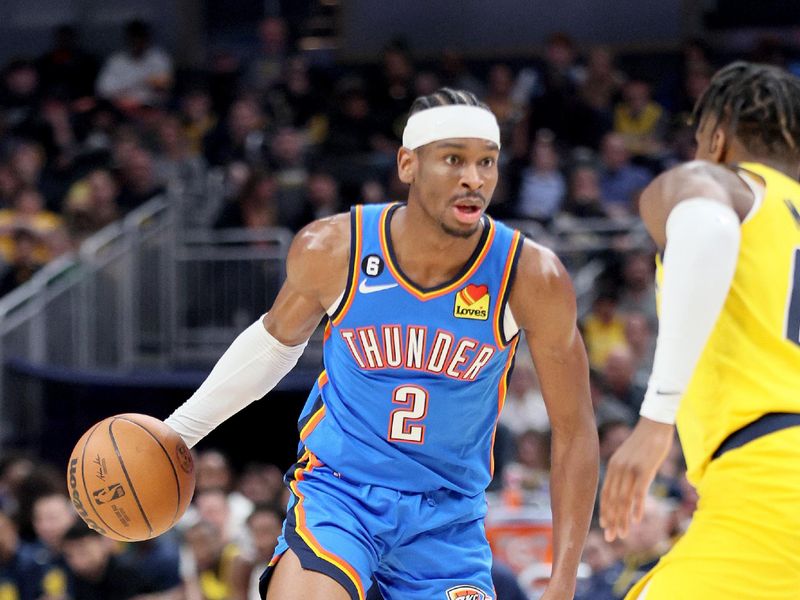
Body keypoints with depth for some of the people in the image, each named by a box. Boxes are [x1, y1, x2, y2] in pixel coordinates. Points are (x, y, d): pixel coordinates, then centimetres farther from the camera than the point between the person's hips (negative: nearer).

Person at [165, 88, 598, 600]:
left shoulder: (531, 277, -15)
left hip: (447, 515, 1)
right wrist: (178, 429, 14)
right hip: (337, 490, -1)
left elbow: (574, 430, -7)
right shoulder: (332, 250, -12)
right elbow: (278, 338, 12)